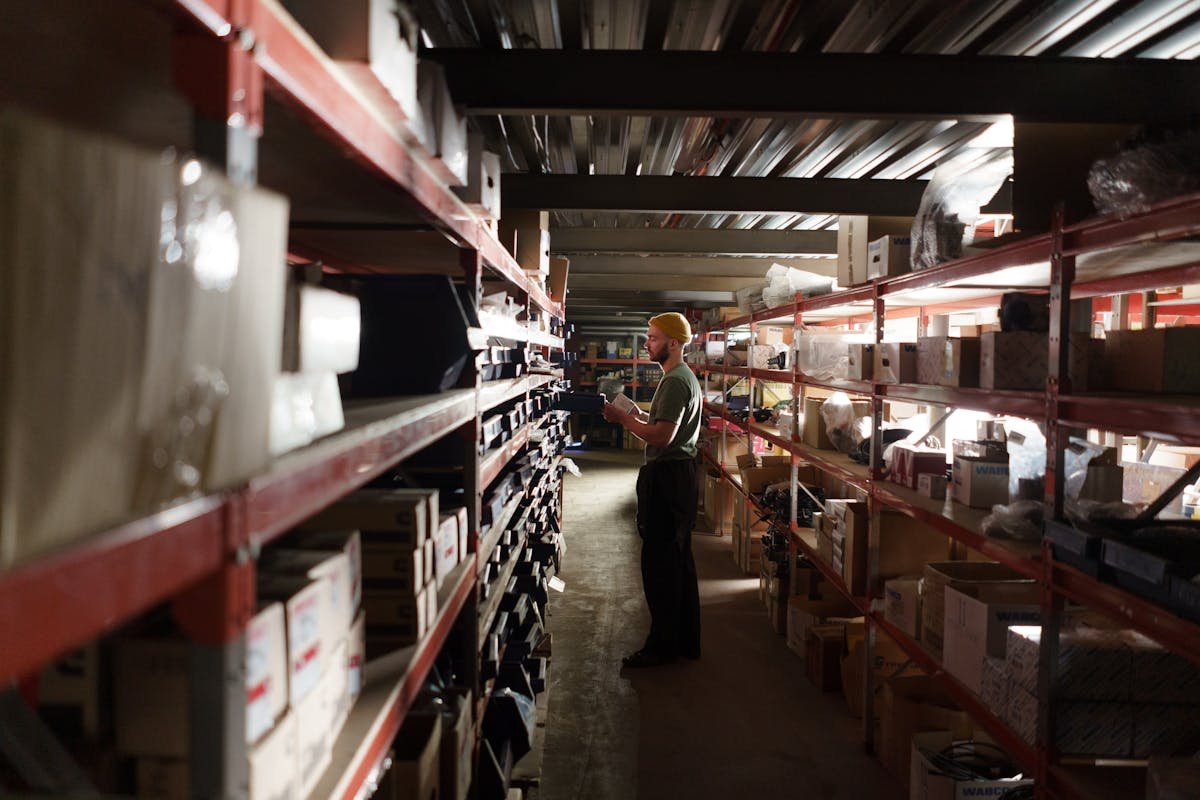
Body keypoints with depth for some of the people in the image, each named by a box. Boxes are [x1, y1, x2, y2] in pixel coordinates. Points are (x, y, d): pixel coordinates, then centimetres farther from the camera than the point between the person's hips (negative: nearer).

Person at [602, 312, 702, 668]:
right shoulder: (685, 377, 17)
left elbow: (662, 437, -24)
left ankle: (662, 646, 4)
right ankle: (686, 641, 25)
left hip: (666, 476, -11)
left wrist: (623, 419, -14)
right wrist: (640, 415, 13)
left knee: (660, 562, -4)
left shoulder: (675, 381, -17)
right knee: (679, 561, 15)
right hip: (680, 470, 11)